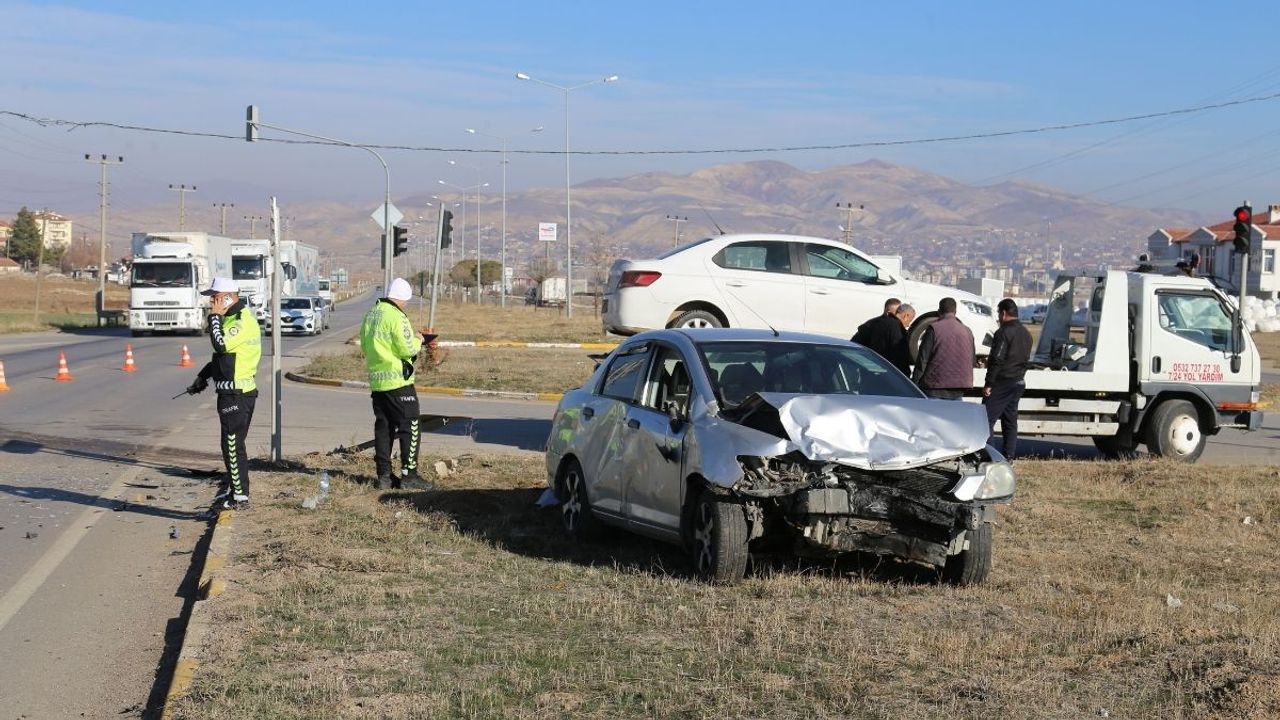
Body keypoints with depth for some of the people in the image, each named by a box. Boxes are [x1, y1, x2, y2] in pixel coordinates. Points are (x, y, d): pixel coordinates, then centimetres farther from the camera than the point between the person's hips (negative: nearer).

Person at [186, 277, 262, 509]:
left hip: (237, 394, -10)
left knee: (233, 444, -5)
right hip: (231, 392, 10)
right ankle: (233, 486, 29)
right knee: (230, 443, 18)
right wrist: (203, 376, 25)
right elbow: (223, 353, 26)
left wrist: (214, 316, -19)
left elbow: (221, 344, -31)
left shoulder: (244, 321, -18)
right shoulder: (233, 318, 16)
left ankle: (240, 495, 0)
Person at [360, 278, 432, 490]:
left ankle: (383, 475, 11)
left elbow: (365, 346, 18)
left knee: (383, 427, 11)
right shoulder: (396, 317, -15)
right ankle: (409, 474, -2)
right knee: (409, 426, -1)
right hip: (398, 380, -8)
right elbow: (407, 349, -18)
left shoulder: (370, 315, 11)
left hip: (376, 380, 8)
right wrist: (417, 341, 1)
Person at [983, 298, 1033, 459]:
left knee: (988, 418, -6)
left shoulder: (1004, 332, -15)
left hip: (1002, 382, -9)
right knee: (1010, 420, 11)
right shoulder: (1026, 334, 14)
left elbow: (996, 360, -18)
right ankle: (1008, 456, 11)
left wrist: (988, 383, -16)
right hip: (1018, 382, 9)